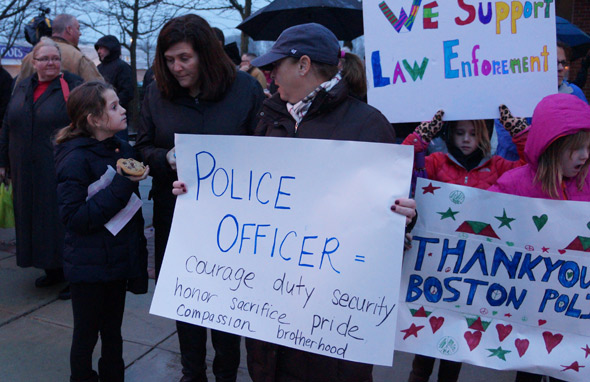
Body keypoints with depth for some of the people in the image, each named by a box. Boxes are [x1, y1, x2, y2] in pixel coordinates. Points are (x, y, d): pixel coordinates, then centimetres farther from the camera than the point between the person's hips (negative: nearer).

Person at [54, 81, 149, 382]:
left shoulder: (123, 149, 4)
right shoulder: (75, 158, -17)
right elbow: (74, 218, -23)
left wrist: (138, 254, 14)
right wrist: (121, 185, -26)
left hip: (118, 262, 6)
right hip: (89, 266, -6)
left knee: (113, 332, 18)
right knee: (87, 334, 11)